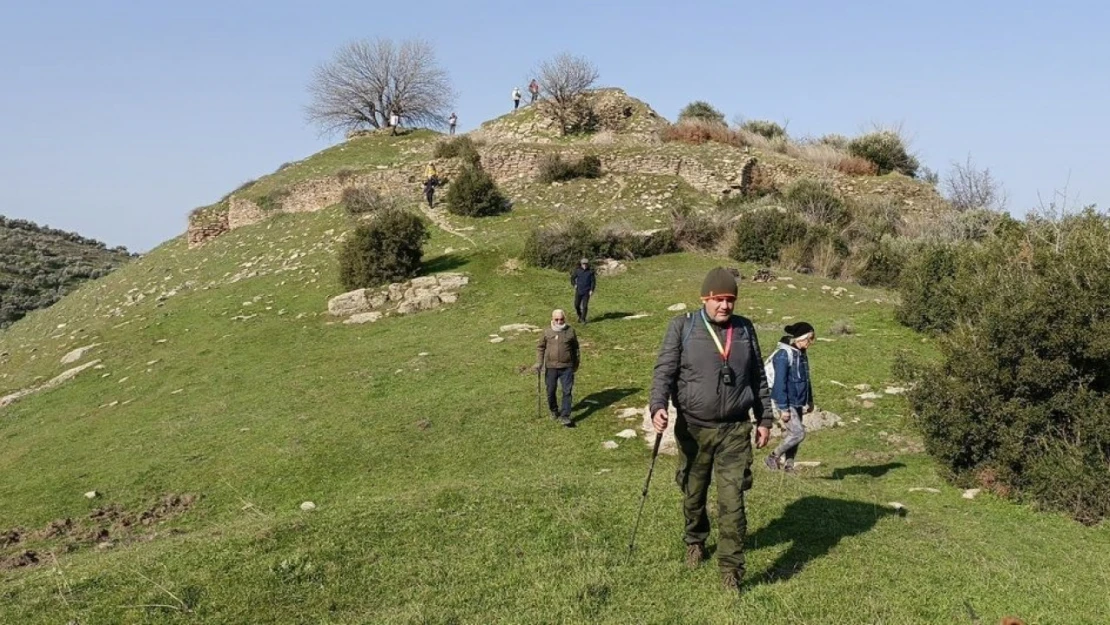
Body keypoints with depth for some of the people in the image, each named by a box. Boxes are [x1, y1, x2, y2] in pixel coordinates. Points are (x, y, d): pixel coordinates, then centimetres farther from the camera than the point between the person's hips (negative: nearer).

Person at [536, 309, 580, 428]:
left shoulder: (570, 331, 0)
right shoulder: (547, 332, 0)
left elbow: (575, 348, 12)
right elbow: (540, 347, 8)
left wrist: (576, 364, 17)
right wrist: (539, 362, -2)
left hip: (567, 367, -1)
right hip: (551, 367, 1)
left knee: (567, 391, -5)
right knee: (550, 391, 10)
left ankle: (565, 416, 1)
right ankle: (554, 411, 34)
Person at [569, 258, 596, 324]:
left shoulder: (590, 271, -6)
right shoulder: (577, 270, -3)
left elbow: (593, 281, -3)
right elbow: (572, 278, 12)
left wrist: (592, 290, -10)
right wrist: (574, 285, 0)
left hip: (586, 291, -2)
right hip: (578, 291, 2)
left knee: (585, 305, -5)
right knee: (577, 305, 2)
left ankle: (583, 319, 5)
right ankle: (579, 316, 28)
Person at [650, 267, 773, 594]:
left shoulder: (745, 329, 6)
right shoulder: (682, 327, -3)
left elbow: (758, 378, 13)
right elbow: (664, 370, -7)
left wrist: (765, 419, 12)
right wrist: (658, 406, -23)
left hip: (735, 430, 1)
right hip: (693, 428, -1)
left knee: (732, 500, -5)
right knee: (693, 494, 16)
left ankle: (731, 570, 4)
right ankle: (695, 542, 42)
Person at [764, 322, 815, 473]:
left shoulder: (802, 354, 10)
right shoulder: (783, 354, -17)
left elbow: (806, 379, 22)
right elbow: (780, 383, -20)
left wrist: (809, 401, 23)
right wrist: (784, 408, -21)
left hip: (798, 403, 8)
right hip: (786, 403, -8)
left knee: (793, 434, 10)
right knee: (798, 432, -12)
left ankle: (788, 465, 20)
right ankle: (773, 457, 2)